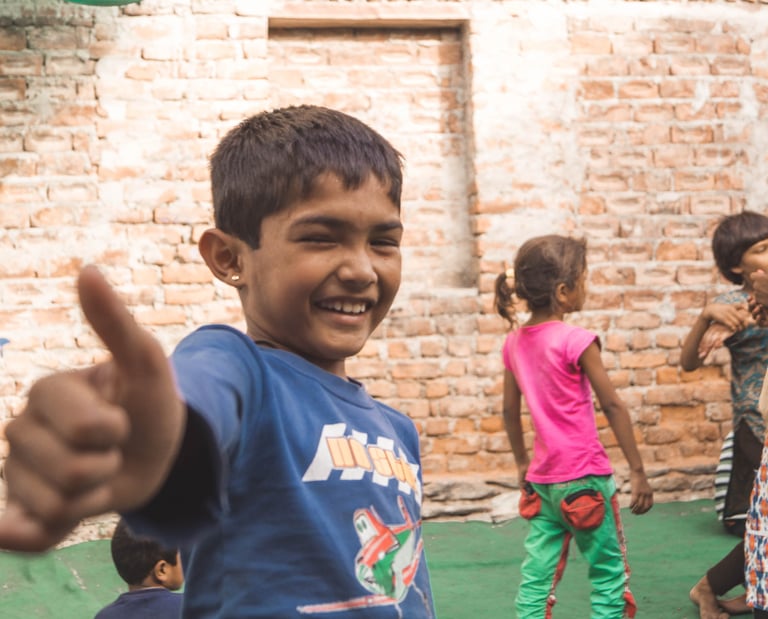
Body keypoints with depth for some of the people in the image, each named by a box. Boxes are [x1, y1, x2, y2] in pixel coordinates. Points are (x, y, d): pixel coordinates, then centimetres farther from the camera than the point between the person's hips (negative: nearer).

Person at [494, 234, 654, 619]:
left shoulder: (514, 342, 4)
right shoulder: (575, 341, -14)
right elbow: (612, 406, -12)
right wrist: (638, 471, -9)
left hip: (541, 480, 6)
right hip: (585, 479, -6)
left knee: (536, 577, 7)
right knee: (609, 573, 6)